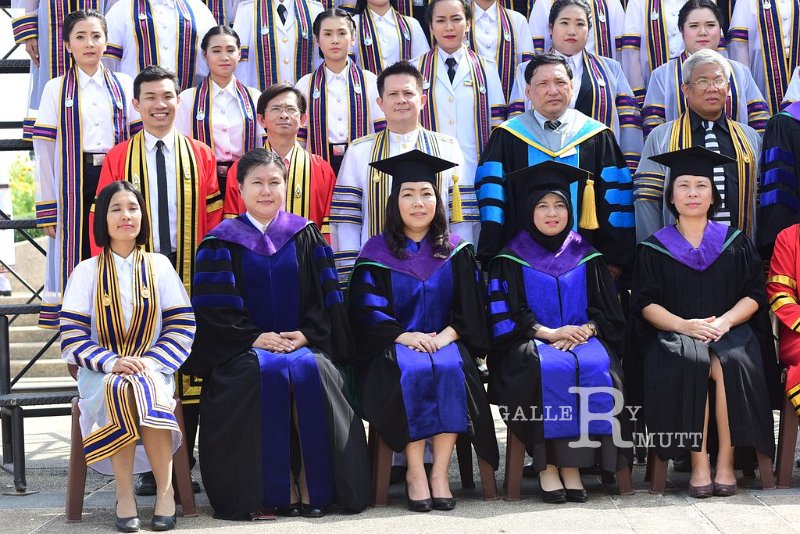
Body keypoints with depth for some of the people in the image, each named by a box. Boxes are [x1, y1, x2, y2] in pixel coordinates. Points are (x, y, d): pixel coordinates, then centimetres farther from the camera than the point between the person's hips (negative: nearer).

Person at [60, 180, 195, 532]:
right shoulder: (86, 272, 7)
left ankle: (165, 490, -23)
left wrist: (151, 361, -13)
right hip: (100, 371, 0)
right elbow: (72, 337, -1)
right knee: (118, 391, -35)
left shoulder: (159, 266, 10)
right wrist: (112, 362, -17)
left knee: (145, 391, -35)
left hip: (152, 369, 0)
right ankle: (124, 496, -28)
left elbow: (182, 328, 3)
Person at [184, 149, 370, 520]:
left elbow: (324, 297, 7)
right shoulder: (222, 243, 7)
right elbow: (214, 310, -1)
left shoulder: (305, 236, 13)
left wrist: (305, 334, -10)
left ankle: (312, 484, -26)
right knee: (266, 372, -34)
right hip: (245, 349, -1)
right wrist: (254, 338, -14)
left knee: (310, 370, -32)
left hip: (303, 342, 1)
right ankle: (279, 487, -28)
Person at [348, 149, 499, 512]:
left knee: (451, 370, -33)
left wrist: (446, 335, -13)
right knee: (412, 372, -35)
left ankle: (440, 472, -29)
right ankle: (415, 472, -28)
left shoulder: (456, 252, 12)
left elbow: (470, 309, 6)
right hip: (394, 345, -1)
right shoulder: (376, 253, 7)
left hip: (446, 342, 1)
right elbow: (365, 310, -2)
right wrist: (404, 336, -17)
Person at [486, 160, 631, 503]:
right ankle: (547, 464, -30)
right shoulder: (512, 258, 7)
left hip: (583, 338, 2)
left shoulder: (585, 256, 15)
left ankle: (572, 462, -29)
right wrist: (548, 333, -16)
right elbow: (506, 314, -3)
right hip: (531, 342, -2)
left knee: (595, 367, -32)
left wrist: (584, 331, -11)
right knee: (549, 368, -36)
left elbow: (606, 310, 10)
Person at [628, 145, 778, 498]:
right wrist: (684, 325, -16)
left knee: (734, 361, -34)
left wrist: (723, 322, -13)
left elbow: (754, 295, 7)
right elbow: (646, 303, 2)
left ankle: (726, 461, -26)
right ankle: (698, 463, -31)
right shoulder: (654, 248, 12)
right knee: (688, 361, -36)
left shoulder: (736, 243, 15)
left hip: (731, 332, 1)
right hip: (673, 333, -1)